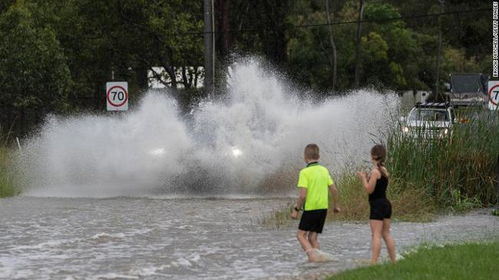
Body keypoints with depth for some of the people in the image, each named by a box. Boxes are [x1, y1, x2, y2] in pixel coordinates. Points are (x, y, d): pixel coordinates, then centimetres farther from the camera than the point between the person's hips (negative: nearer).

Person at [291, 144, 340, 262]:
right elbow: (334, 189, 8)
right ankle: (318, 257, 1)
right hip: (323, 208, 6)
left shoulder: (305, 172, -13)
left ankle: (312, 255, -16)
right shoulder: (324, 170, 6)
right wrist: (336, 206, 21)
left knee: (301, 235, 5)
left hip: (310, 209, -6)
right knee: (313, 237, 13)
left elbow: (302, 195, -18)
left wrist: (296, 209, -7)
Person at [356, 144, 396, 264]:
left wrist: (363, 178, -3)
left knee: (376, 234, -9)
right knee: (386, 234, 15)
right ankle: (393, 261, 16)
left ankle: (373, 262, -12)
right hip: (386, 204, 9)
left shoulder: (375, 171, -15)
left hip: (377, 205, -9)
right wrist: (366, 178, 15)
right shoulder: (384, 171, 11)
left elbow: (369, 189, -15)